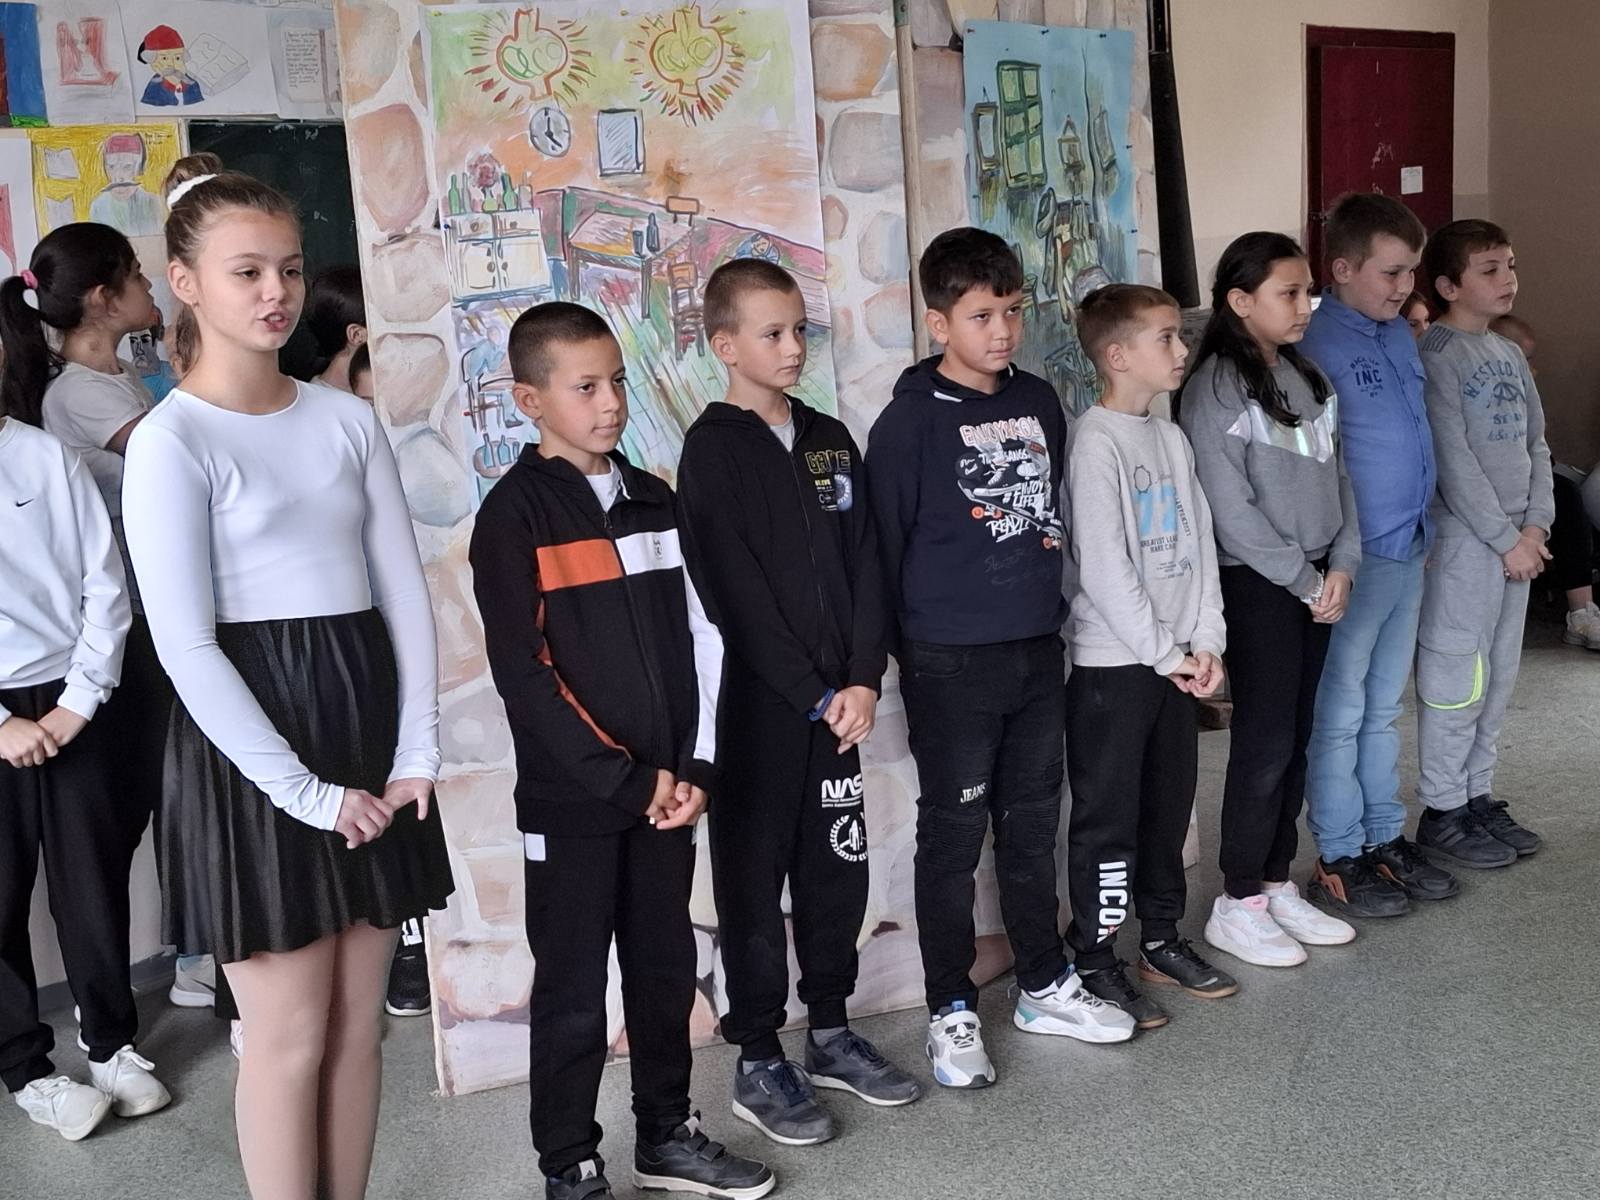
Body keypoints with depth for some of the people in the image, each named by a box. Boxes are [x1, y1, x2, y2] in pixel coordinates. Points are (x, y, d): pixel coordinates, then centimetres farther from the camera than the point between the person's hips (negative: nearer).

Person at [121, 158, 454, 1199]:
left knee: (359, 1024, 13)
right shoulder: (171, 440, -8)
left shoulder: (348, 420, 7)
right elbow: (187, 645, -13)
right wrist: (304, 791, -15)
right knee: (289, 1036, 4)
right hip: (252, 745, -5)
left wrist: (417, 750, -4)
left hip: (367, 719, 5)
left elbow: (406, 593, 6)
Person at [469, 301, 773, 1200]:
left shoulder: (656, 502, 8)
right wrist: (625, 778, -13)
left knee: (667, 969, 16)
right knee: (574, 992, 7)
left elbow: (702, 639, 8)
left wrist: (695, 766, -2)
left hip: (666, 789, 5)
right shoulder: (516, 515, -9)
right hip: (572, 800, -5)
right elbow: (526, 674, -14)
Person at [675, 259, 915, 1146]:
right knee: (754, 880, 5)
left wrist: (863, 679, -6)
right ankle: (758, 1063, 16)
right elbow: (734, 592, -13)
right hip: (754, 703, -5)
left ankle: (831, 1034, 29)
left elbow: (865, 565, 6)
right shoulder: (714, 447, -8)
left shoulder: (830, 439, 10)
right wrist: (815, 695, -13)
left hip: (835, 699, 6)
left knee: (838, 867, 13)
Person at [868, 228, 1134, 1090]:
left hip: (1039, 653, 6)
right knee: (954, 838, 5)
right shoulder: (910, 421, -10)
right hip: (952, 664, -5)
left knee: (1032, 826, 17)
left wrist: (1053, 613, 15)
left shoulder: (1039, 402, 8)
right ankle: (951, 1011, 19)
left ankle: (1045, 985, 32)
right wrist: (911, 653, -4)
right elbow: (885, 546, -8)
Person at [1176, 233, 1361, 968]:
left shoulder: (1307, 378, 11)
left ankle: (1276, 885, 23)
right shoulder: (1216, 388, -13)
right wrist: (1306, 581, -12)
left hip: (1315, 583, 7)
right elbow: (1231, 511, -17)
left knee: (1295, 740, 11)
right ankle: (1237, 905, 10)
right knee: (1264, 743, -3)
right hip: (1255, 585, -7)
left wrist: (1340, 565, -2)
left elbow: (1336, 476, 12)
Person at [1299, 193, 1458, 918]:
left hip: (1409, 550, 8)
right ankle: (1337, 860, 15)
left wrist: (1421, 527, 17)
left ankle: (1385, 839, 29)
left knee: (1383, 709, 17)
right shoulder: (1315, 344, -16)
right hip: (1354, 558, -8)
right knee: (1340, 716, 4)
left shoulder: (1401, 335, 10)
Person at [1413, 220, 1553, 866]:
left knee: (1499, 673, 13)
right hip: (1464, 538, -8)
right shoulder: (1437, 355, -11)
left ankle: (1478, 795, 25)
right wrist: (1505, 538, -14)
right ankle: (1442, 812, 8)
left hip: (1516, 538, 8)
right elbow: (1453, 459, -15)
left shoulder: (1510, 355, 14)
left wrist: (1537, 524, 0)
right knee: (1455, 674, -3)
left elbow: (1536, 444, 14)